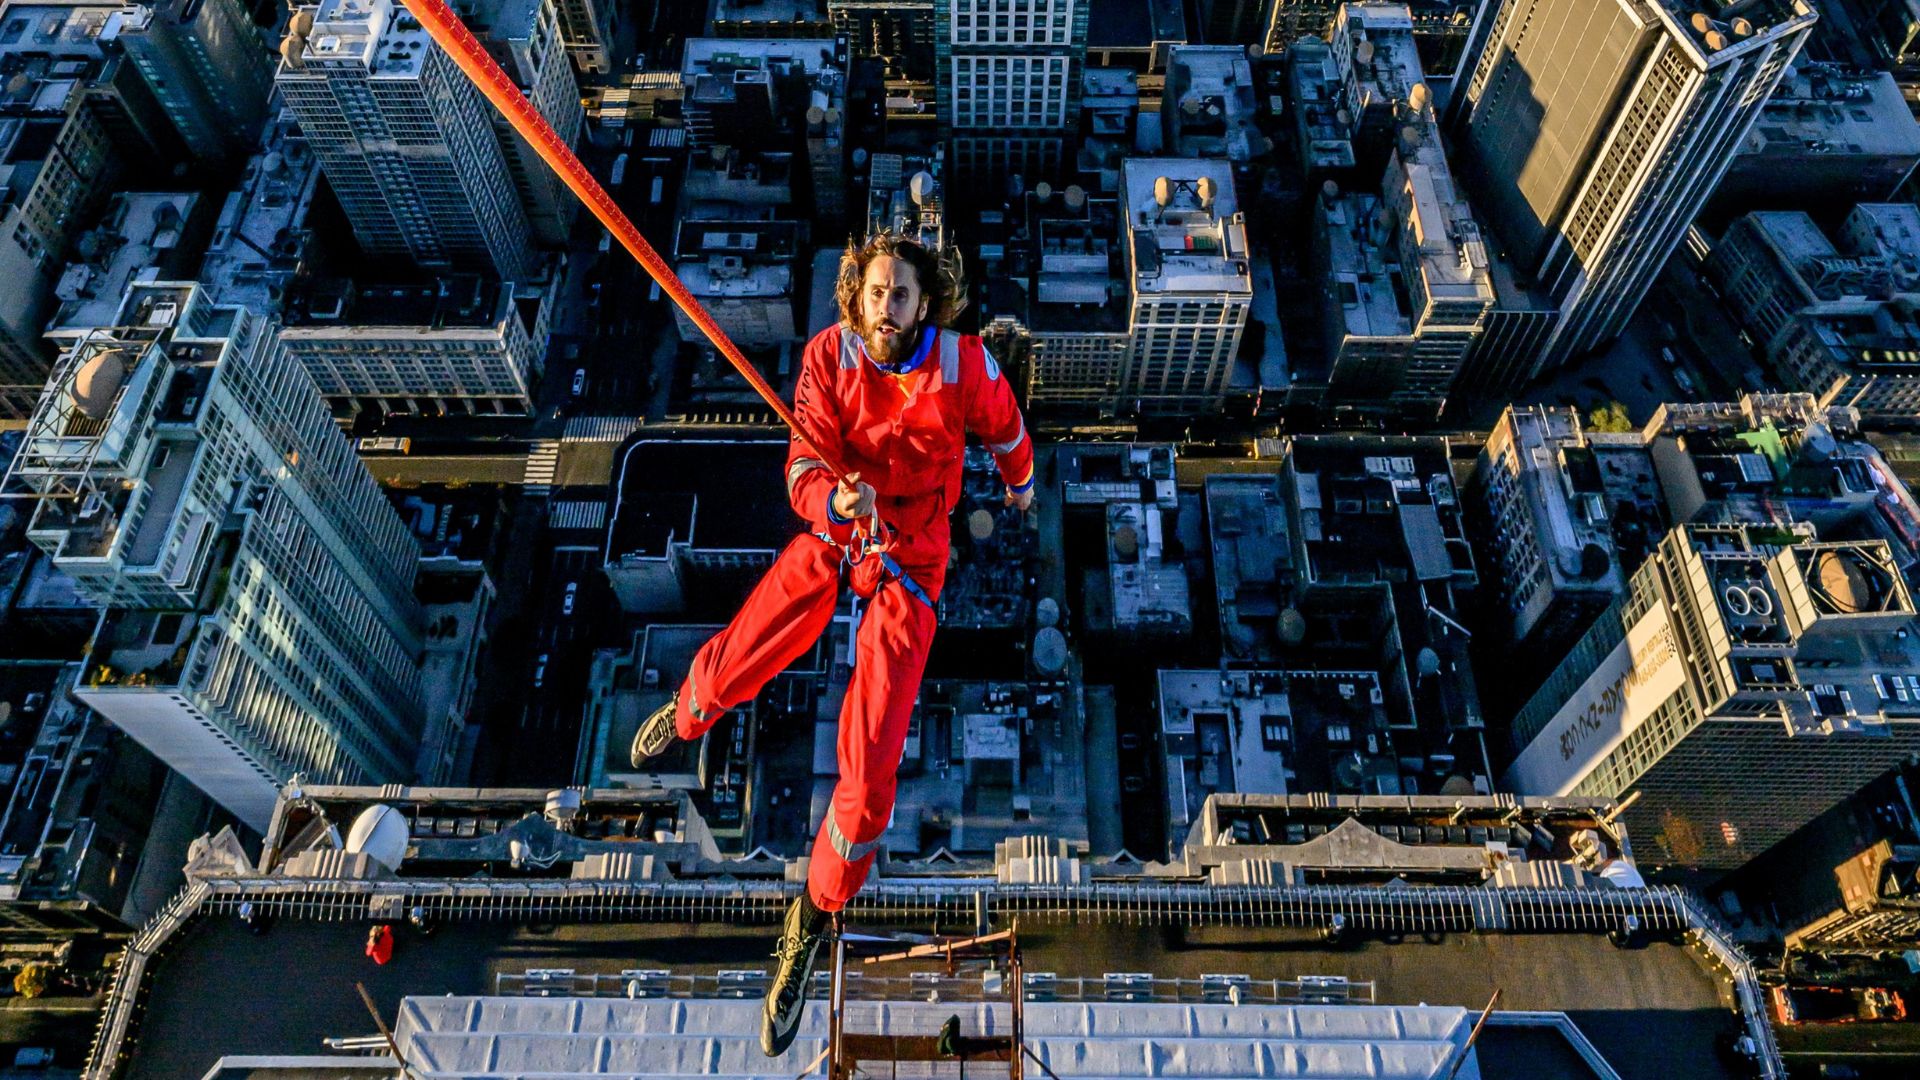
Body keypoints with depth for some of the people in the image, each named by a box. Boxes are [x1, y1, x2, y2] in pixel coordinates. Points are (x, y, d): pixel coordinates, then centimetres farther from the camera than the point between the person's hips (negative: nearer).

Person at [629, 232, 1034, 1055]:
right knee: (732, 664, 8)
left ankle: (814, 922, 13)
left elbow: (1003, 425, 2)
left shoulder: (963, 364, -21)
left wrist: (1021, 482, 22)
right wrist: (834, 500, -44)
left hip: (908, 556, -2)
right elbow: (804, 469, -20)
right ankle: (689, 713, 51)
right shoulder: (829, 354, -16)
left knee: (868, 762, -9)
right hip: (832, 533, 3)